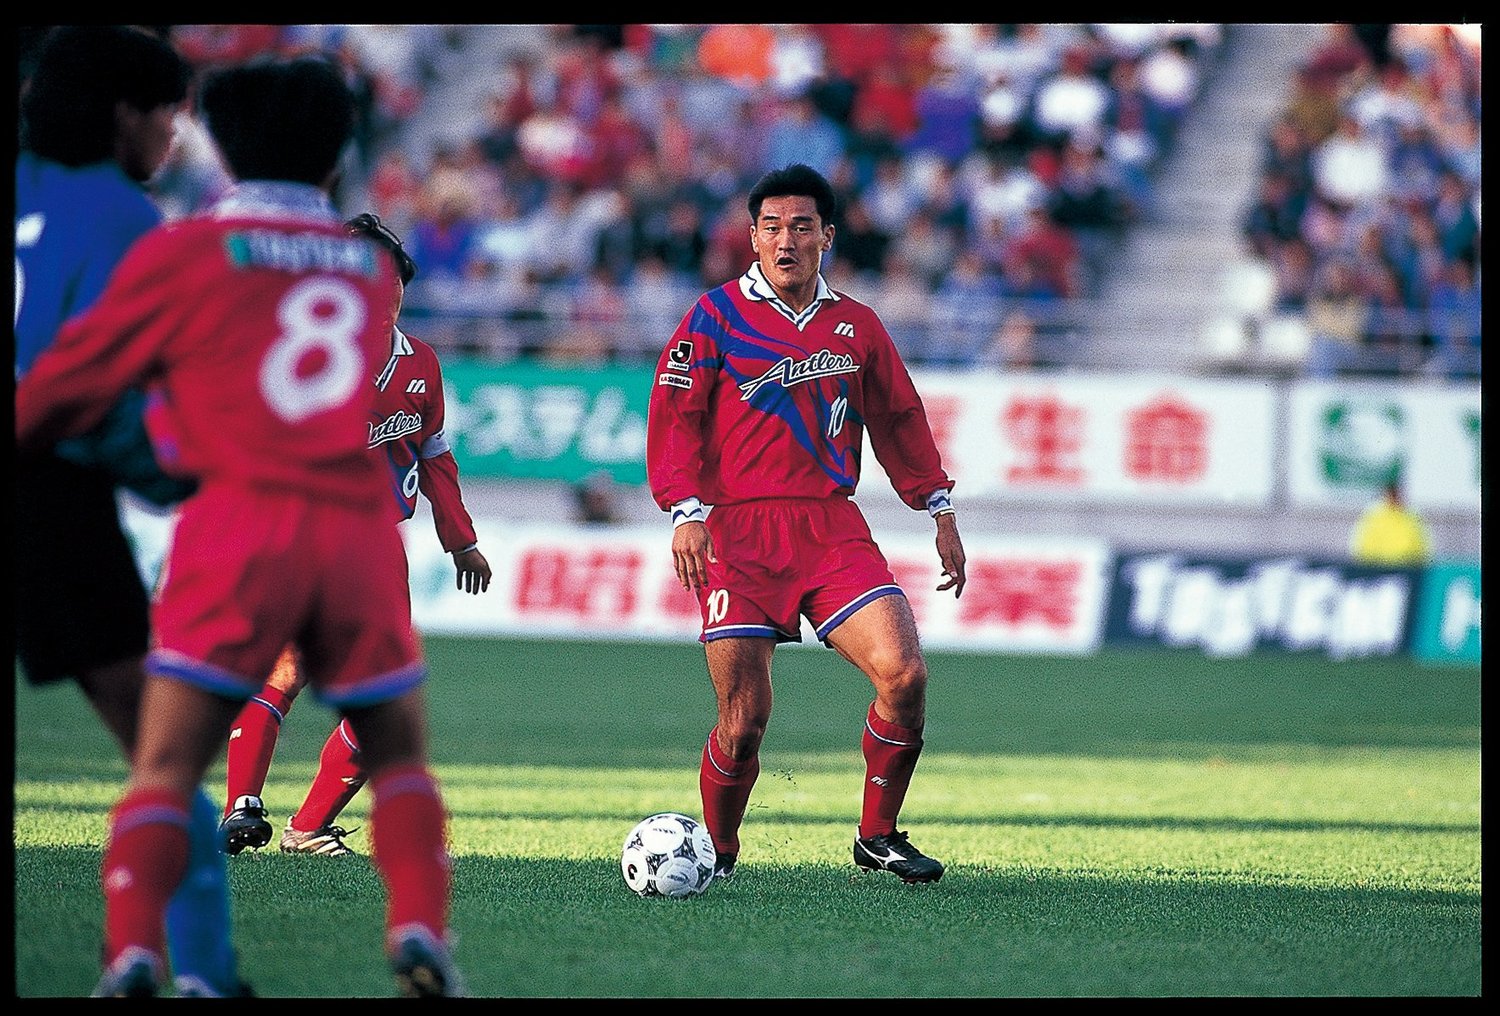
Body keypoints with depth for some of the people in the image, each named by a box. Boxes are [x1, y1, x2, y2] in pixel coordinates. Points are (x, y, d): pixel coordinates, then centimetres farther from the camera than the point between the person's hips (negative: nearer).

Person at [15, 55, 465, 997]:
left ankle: (133, 953, -21)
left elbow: (74, 381, 9)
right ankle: (421, 931, -6)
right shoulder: (371, 267, 18)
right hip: (360, 524, 2)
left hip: (239, 522, -2)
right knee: (400, 755, 16)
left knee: (166, 768, -1)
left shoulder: (183, 251, 6)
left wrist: (21, 432, 27)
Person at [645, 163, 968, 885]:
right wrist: (687, 511, -14)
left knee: (904, 674, -15)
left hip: (833, 529, 3)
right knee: (744, 722, -8)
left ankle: (878, 838, 4)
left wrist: (939, 511, 19)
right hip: (739, 533, -3)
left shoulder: (857, 325, 14)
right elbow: (674, 418, -2)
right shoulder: (717, 315, 2)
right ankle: (716, 854, 18)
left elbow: (898, 420, 23)